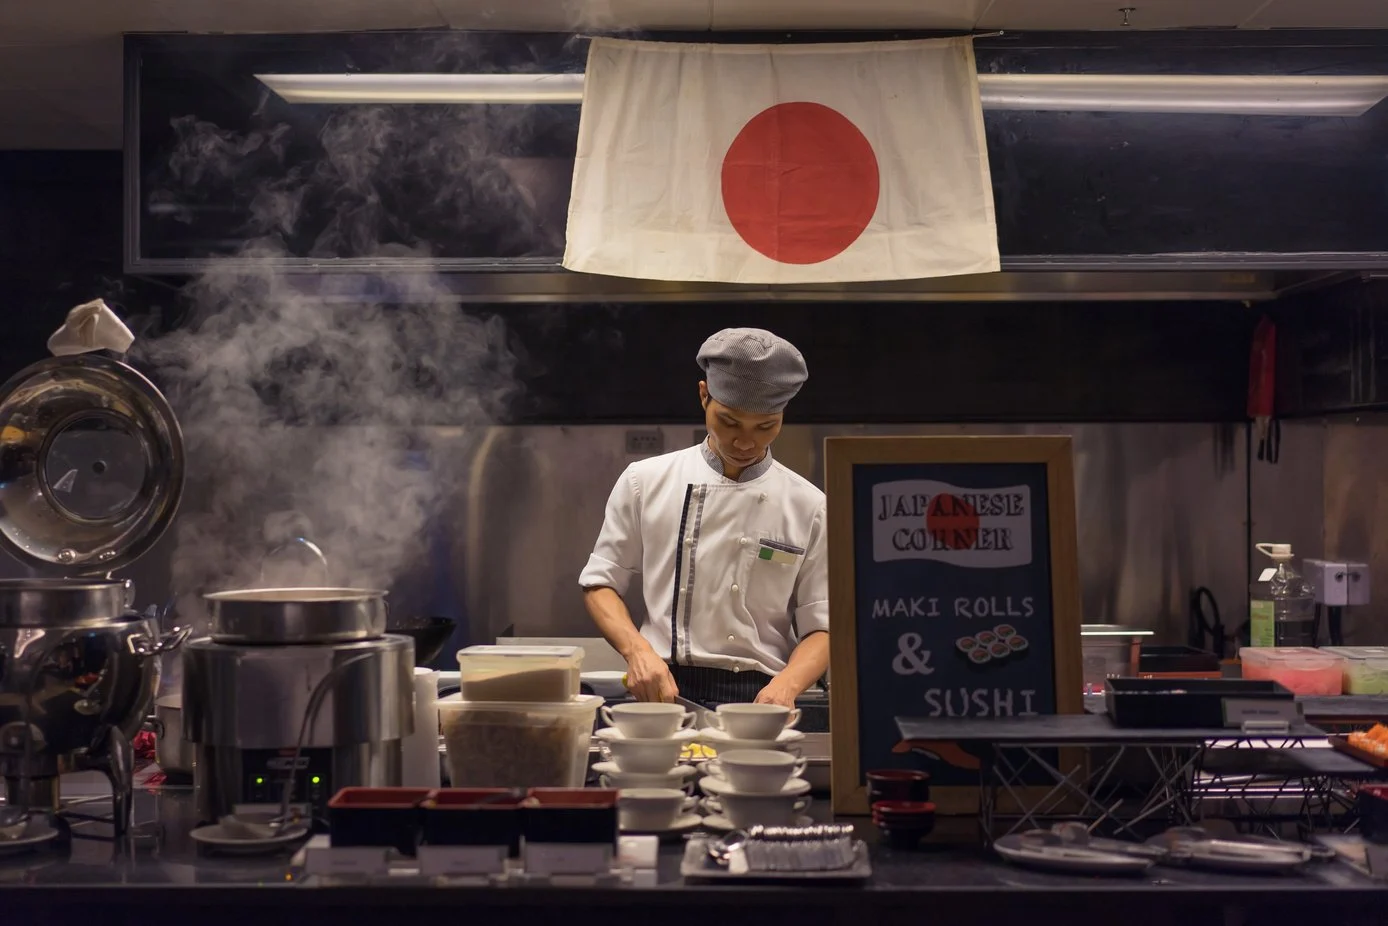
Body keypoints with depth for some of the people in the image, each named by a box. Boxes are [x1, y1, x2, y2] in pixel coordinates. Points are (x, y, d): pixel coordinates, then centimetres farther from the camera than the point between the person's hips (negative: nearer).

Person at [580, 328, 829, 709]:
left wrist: (786, 685, -12)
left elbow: (822, 626, 7)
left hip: (759, 701, 0)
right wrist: (637, 650, -7)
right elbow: (602, 583, 12)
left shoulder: (807, 507, 6)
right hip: (663, 693, 0)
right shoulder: (645, 482, 7)